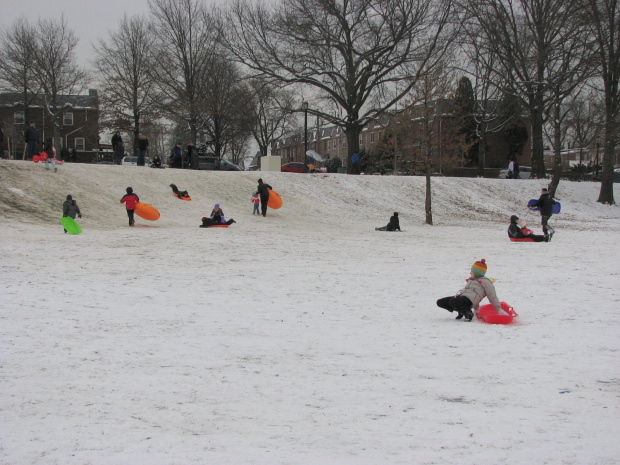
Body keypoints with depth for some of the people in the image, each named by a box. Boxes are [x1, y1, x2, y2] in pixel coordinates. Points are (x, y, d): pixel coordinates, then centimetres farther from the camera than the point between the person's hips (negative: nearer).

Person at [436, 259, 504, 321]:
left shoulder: (485, 282, 7)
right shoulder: (471, 280, 33)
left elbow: (492, 296, 4)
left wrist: (498, 309, 1)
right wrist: (476, 308, 34)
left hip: (468, 299, -10)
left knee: (452, 302, -38)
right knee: (440, 302, -2)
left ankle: (468, 313, -11)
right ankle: (462, 311, 11)